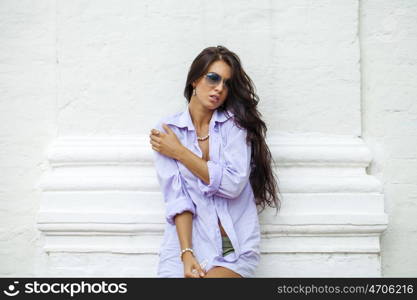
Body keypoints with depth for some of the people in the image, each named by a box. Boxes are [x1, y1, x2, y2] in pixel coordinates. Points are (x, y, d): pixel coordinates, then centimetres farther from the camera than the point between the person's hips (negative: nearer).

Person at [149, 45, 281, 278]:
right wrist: (187, 253, -16)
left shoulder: (234, 123, 3)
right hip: (187, 239, 1)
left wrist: (178, 151, -6)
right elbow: (176, 196, -5)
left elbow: (233, 184, -11)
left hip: (235, 245, -1)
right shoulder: (166, 131, 4)